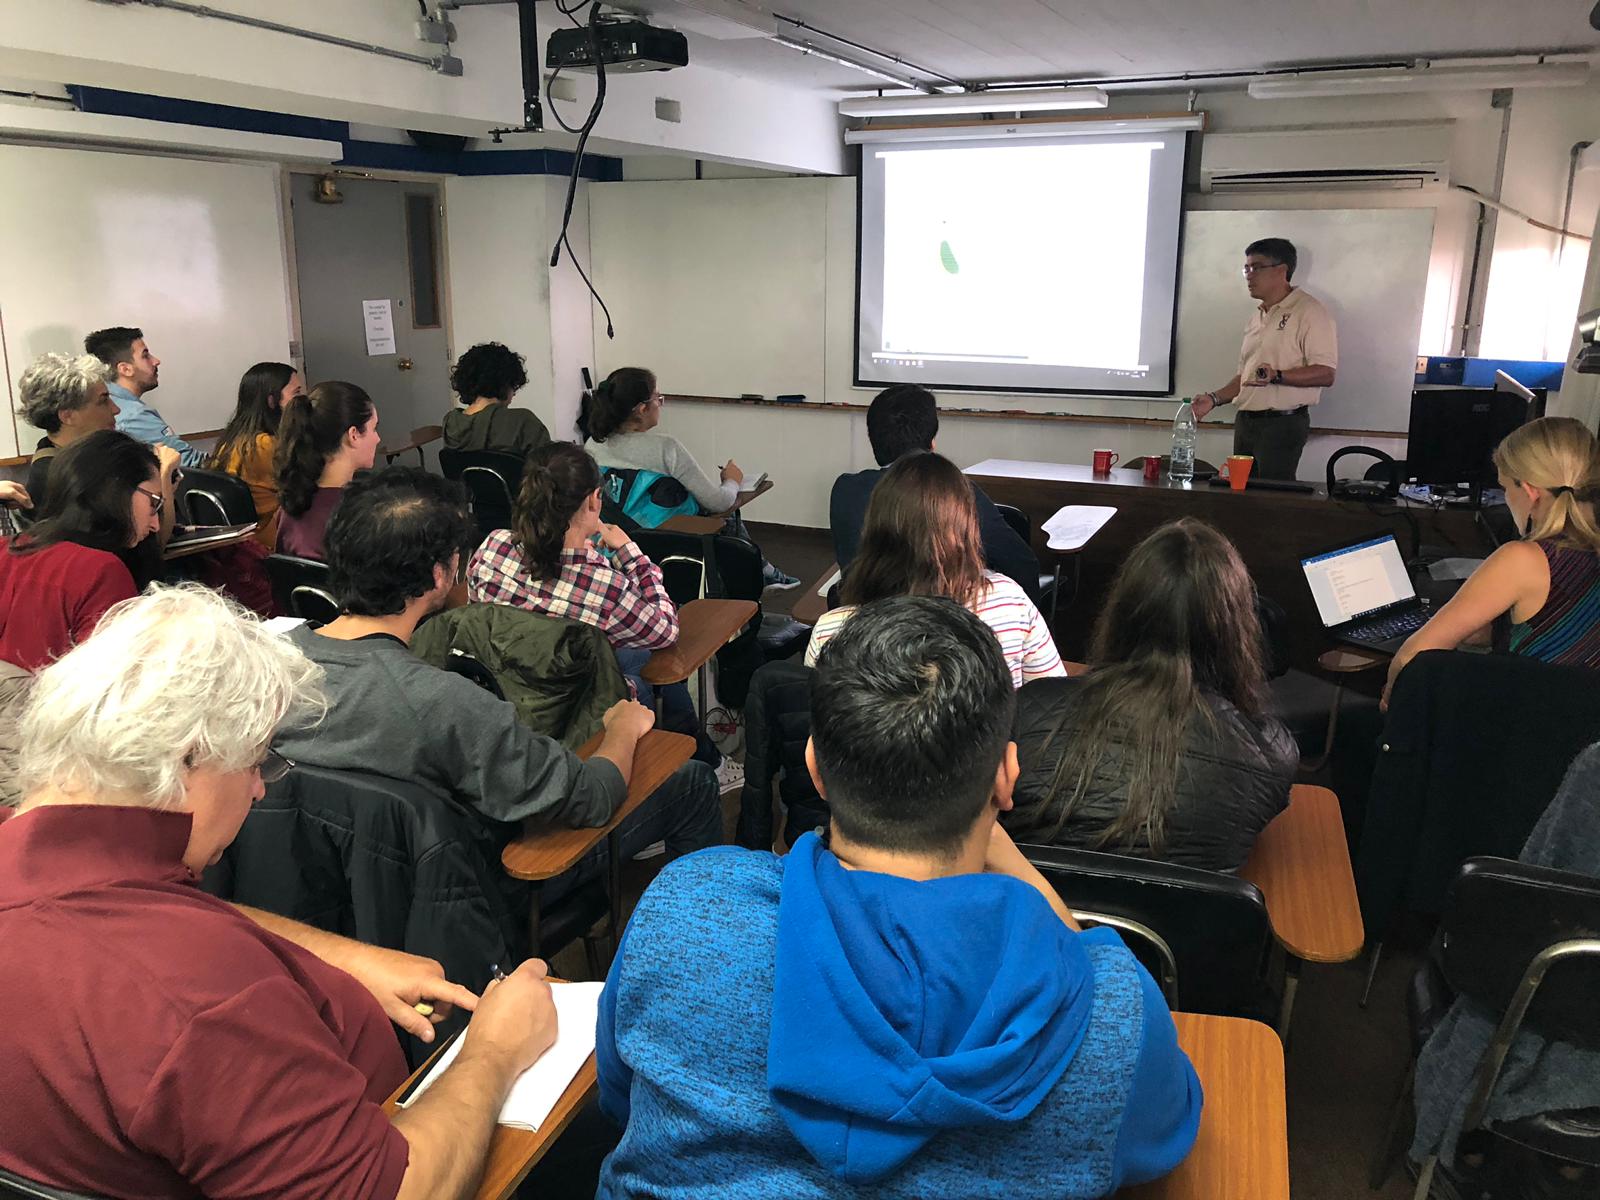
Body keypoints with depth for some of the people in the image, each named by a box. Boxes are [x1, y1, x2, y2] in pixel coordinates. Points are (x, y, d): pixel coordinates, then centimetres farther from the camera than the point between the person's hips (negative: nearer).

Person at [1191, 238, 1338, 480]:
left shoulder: (1309, 311, -7)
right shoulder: (1257, 318, 20)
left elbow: (1326, 373, -15)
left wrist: (1277, 376, -28)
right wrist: (1214, 399, 11)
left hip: (1282, 424, -8)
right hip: (1245, 422, 8)